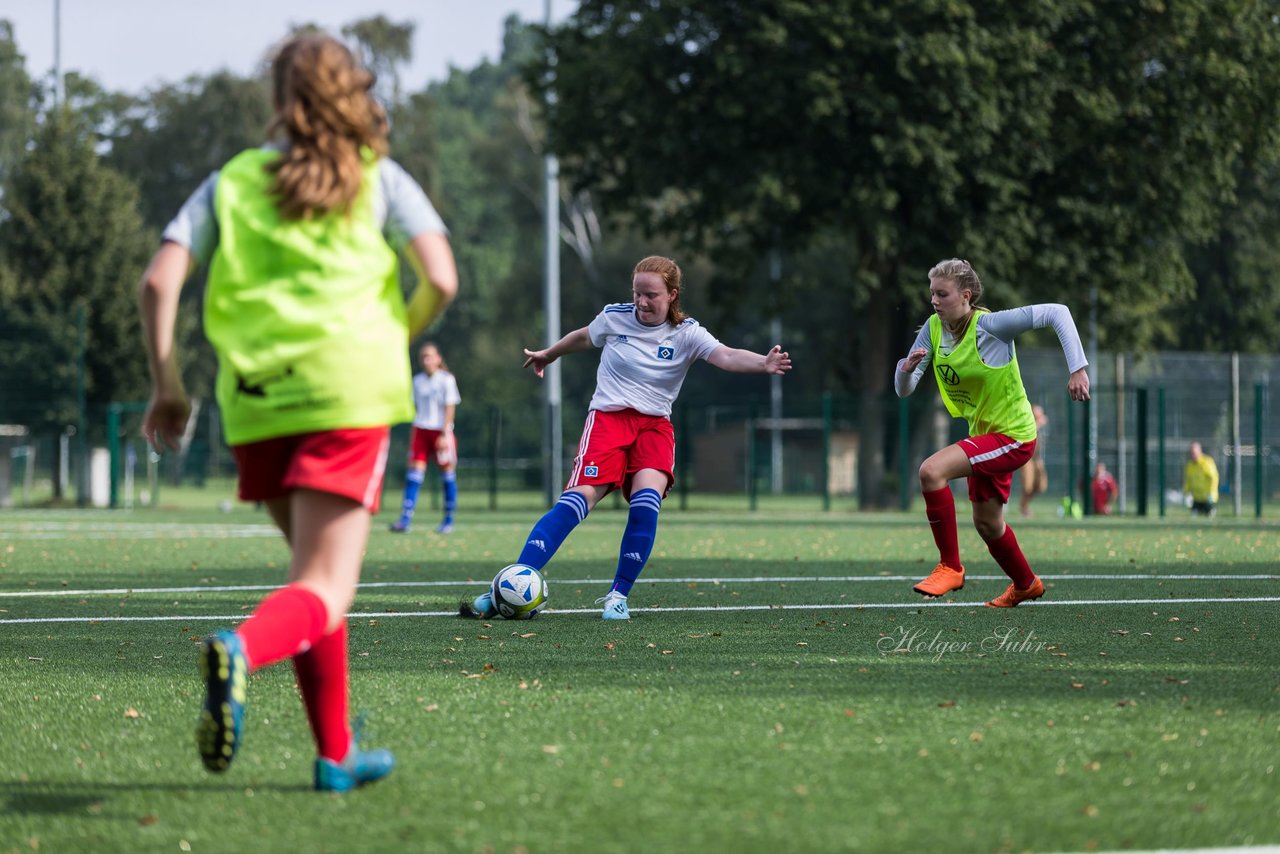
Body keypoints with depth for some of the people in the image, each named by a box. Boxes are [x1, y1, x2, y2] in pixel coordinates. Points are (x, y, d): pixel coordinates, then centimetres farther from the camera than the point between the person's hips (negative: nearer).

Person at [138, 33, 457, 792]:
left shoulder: (232, 183, 13)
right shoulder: (379, 180, 9)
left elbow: (159, 282, 2)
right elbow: (441, 280, -3)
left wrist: (167, 382, 10)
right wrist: (397, 337, 16)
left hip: (255, 402, 3)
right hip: (348, 392, -3)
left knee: (313, 570, 21)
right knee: (325, 591, -7)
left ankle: (337, 753, 22)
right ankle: (242, 650, -40)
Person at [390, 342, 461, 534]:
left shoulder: (446, 380, -4)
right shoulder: (418, 380, 9)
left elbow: (450, 409, -6)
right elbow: (415, 408, 15)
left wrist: (444, 435, -13)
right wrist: (414, 430, 10)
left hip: (441, 431, -3)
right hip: (421, 430, 3)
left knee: (447, 472, 3)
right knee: (415, 471, -8)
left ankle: (448, 521, 13)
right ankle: (405, 519, -15)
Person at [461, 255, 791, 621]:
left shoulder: (686, 334, -3)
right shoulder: (614, 317, 1)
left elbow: (726, 356, -21)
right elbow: (583, 337, 23)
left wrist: (764, 363, -40)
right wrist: (547, 355, 39)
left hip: (654, 425, 1)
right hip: (607, 417, -1)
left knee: (647, 500, -27)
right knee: (578, 499, -20)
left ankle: (618, 596, -11)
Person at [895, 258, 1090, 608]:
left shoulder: (990, 324, -24)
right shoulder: (934, 329, -5)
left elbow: (1056, 313, -24)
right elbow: (903, 390, -3)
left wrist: (1078, 368, -31)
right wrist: (907, 369, -27)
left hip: (1012, 436, -8)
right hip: (984, 434, 8)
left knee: (931, 470, -27)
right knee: (987, 524, 23)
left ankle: (950, 567, -14)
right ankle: (1026, 584, 50)